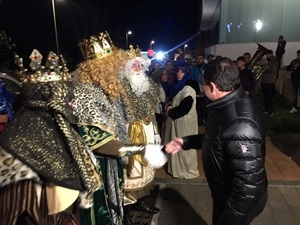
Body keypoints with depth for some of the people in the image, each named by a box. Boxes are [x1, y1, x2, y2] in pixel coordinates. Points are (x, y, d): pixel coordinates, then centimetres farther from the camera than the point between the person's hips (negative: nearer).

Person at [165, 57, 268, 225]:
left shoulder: (240, 126, -38)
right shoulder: (228, 105, -4)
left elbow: (248, 185, -34)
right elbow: (214, 139, 12)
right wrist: (185, 142, 4)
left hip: (239, 202, -9)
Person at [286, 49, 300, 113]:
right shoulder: (294, 61, 7)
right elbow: (287, 68, 4)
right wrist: (291, 65, -13)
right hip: (294, 81, 4)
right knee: (294, 95, 12)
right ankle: (294, 108, 22)